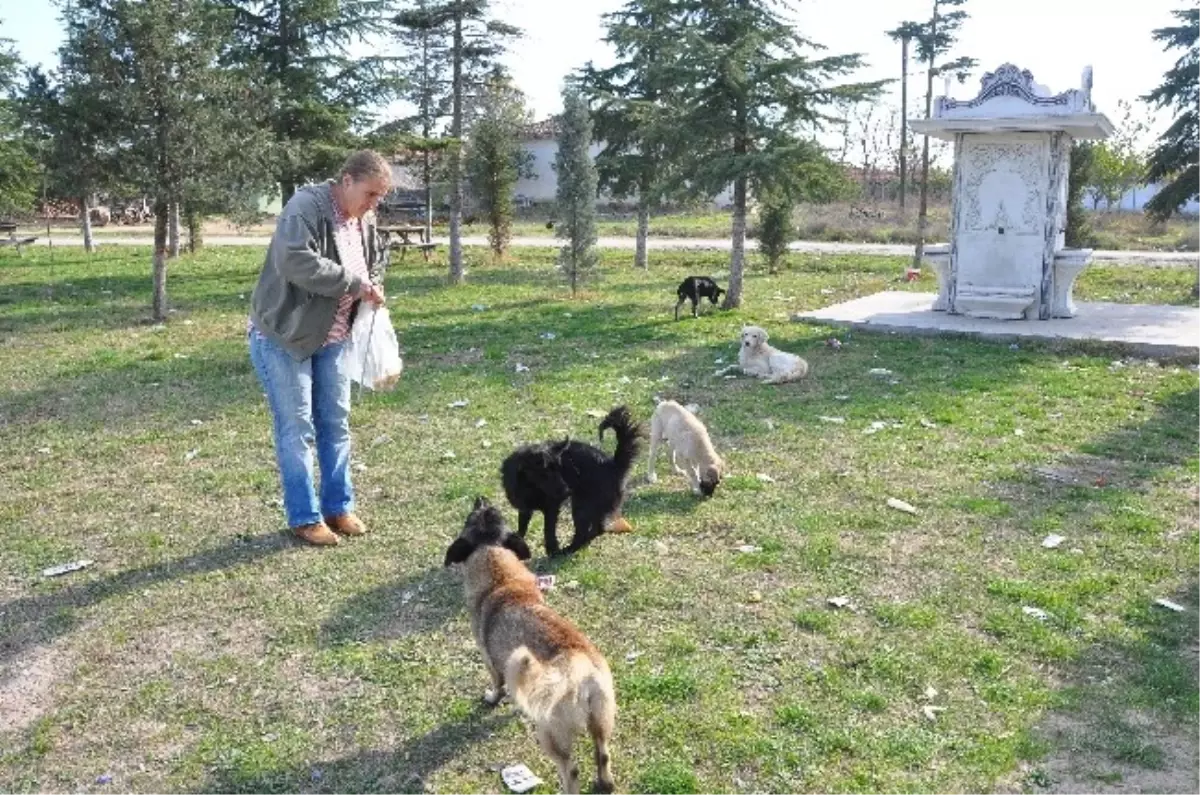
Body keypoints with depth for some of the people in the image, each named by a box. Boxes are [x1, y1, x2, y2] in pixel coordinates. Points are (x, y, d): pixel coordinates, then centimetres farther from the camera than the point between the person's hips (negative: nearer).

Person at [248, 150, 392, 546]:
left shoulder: (364, 220, 5)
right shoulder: (306, 207, -20)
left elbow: (374, 265, 20)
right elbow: (295, 261, -35)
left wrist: (372, 290, -3)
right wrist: (353, 283, -31)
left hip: (331, 339, 8)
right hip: (283, 337, -8)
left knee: (336, 423, 12)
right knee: (297, 429, -1)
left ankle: (338, 507, 24)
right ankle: (304, 517, 10)